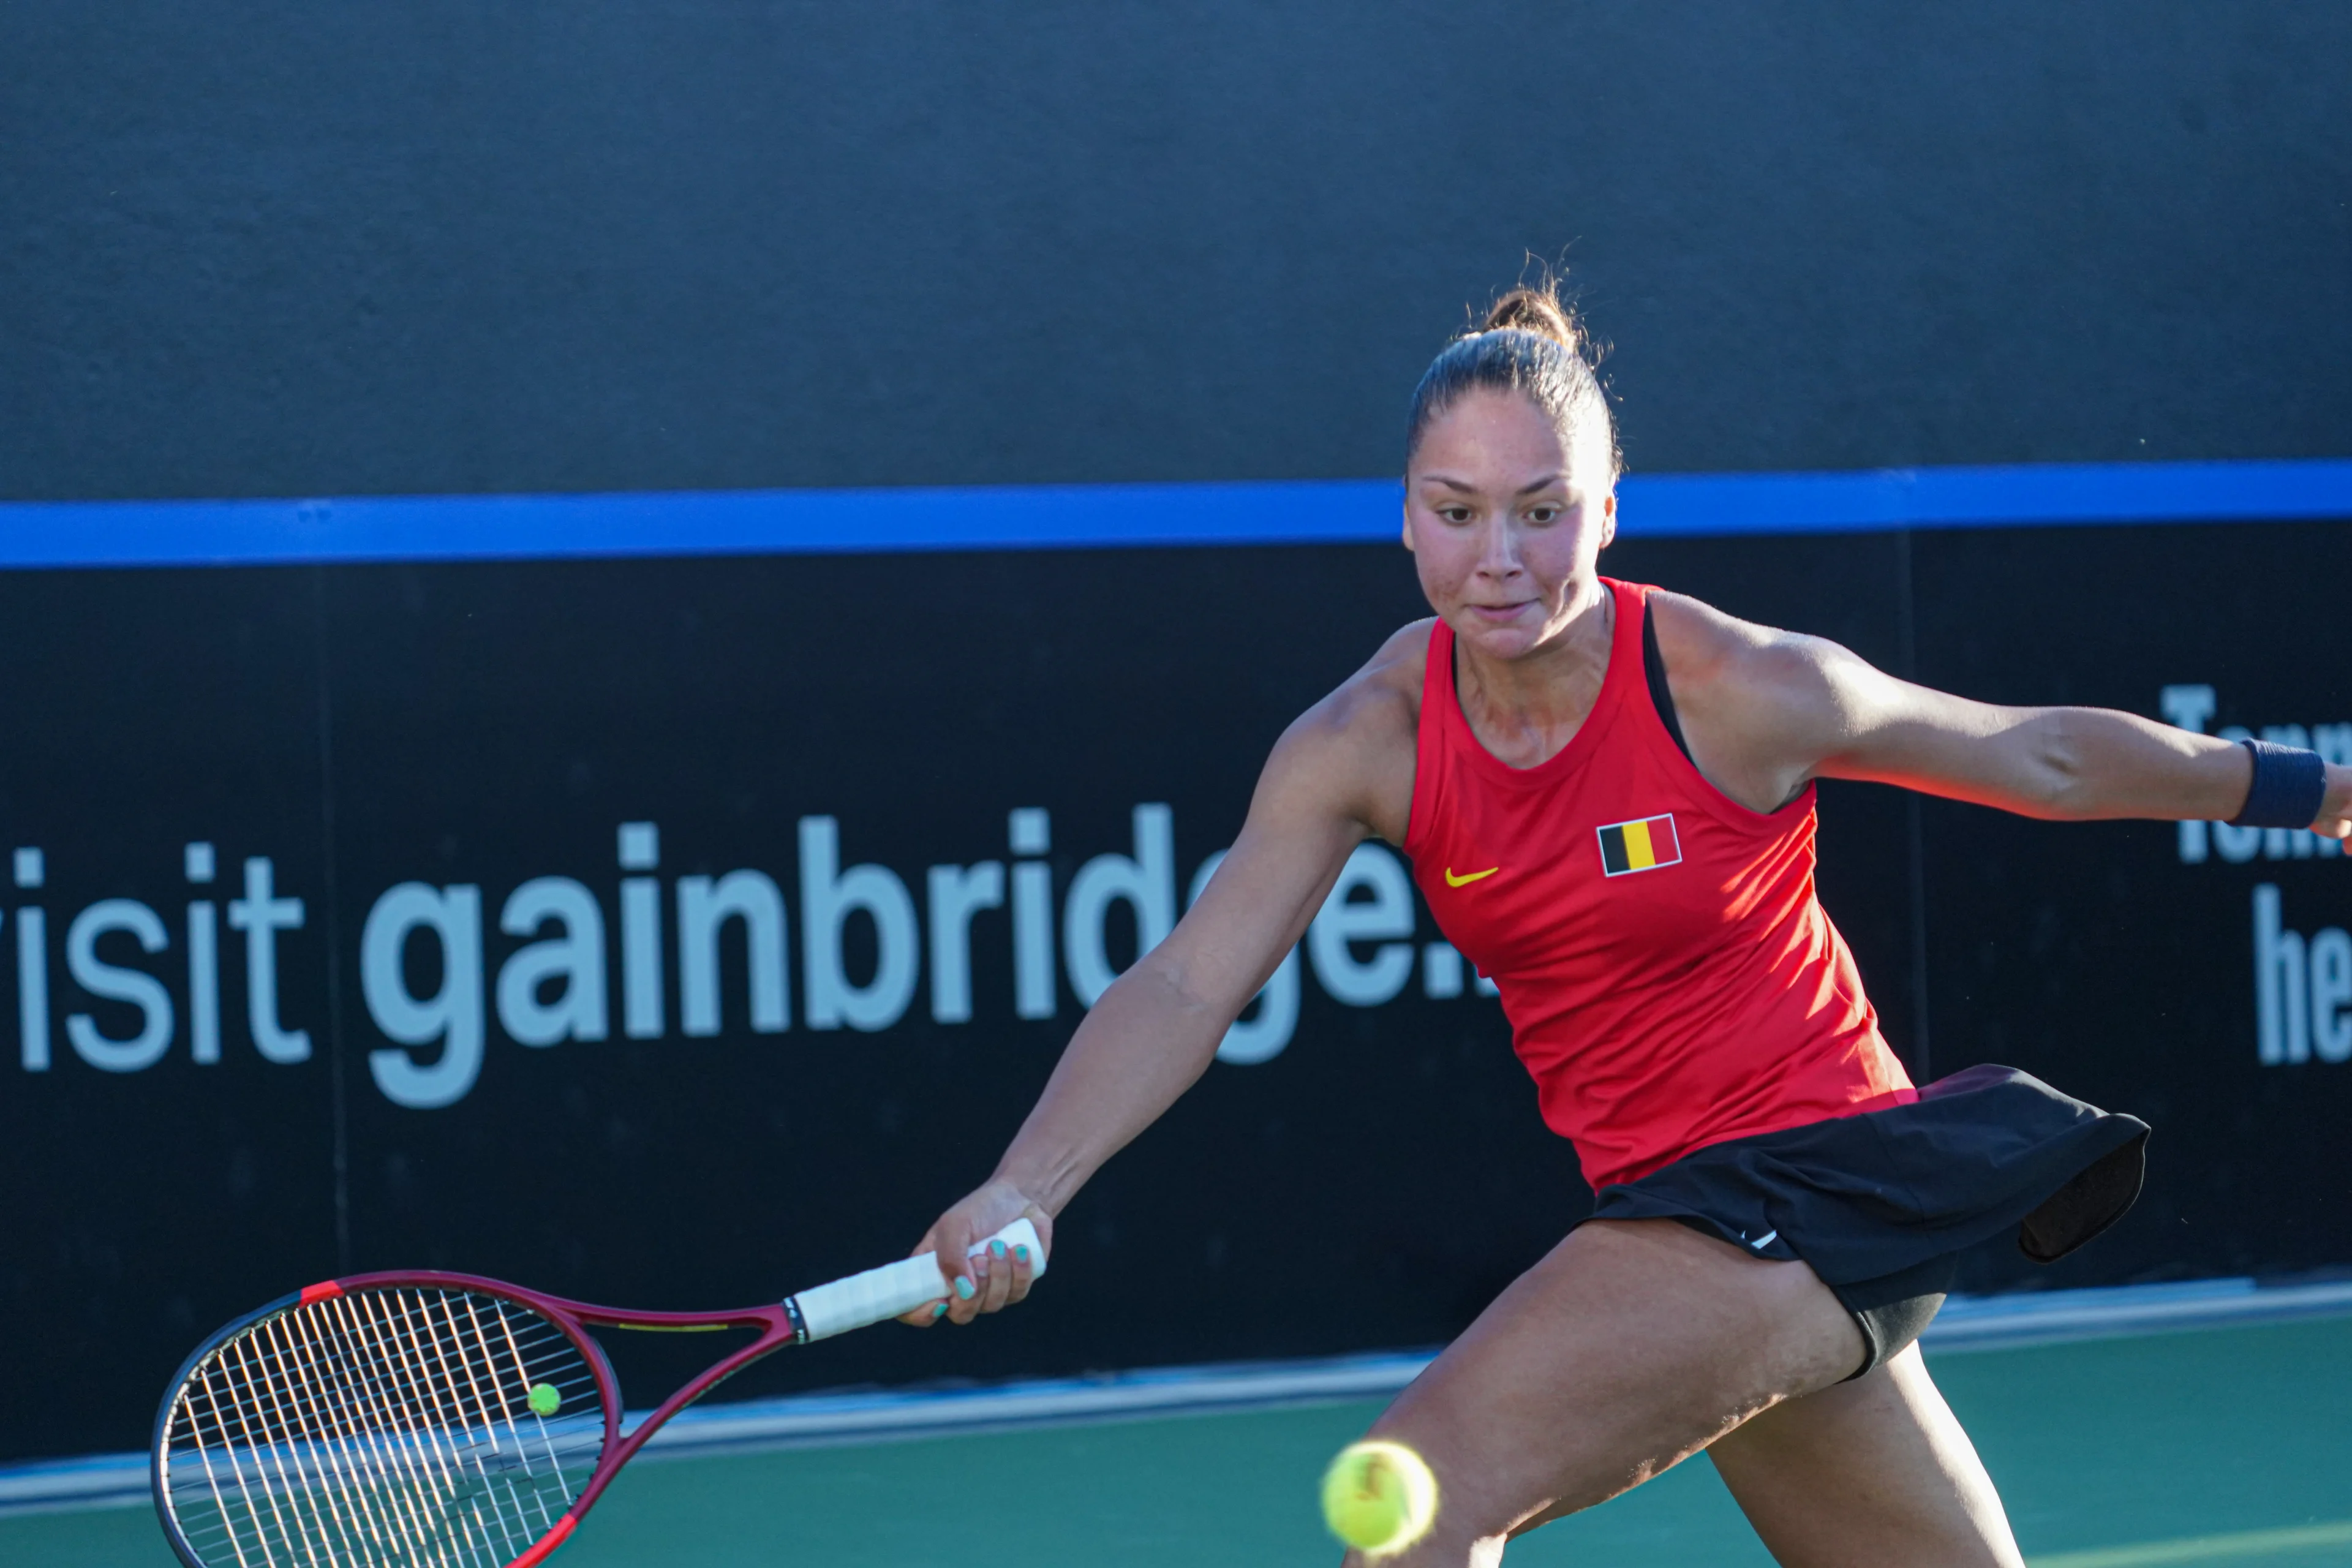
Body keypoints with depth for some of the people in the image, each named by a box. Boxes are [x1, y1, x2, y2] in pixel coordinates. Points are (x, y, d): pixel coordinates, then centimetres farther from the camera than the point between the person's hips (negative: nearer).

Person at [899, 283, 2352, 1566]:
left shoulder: (1737, 690, -17)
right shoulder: (1368, 742, -7)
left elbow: (2046, 757, -3)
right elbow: (1187, 985, -11)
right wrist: (1023, 1190, -27)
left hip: (1806, 1189, -6)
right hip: (1675, 1205, 6)